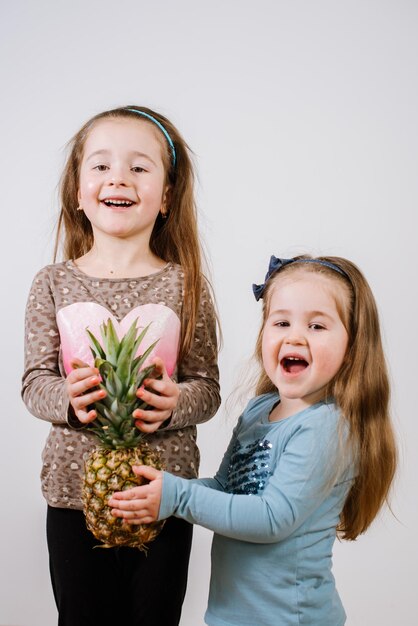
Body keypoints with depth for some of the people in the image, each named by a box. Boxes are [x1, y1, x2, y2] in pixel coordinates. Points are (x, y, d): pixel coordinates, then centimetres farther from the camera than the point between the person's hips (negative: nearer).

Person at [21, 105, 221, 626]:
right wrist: (67, 399, -20)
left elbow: (206, 387, -1)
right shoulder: (54, 284, 0)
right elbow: (34, 380, 1)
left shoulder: (186, 285, -3)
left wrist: (174, 403, -22)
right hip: (75, 488, 1)